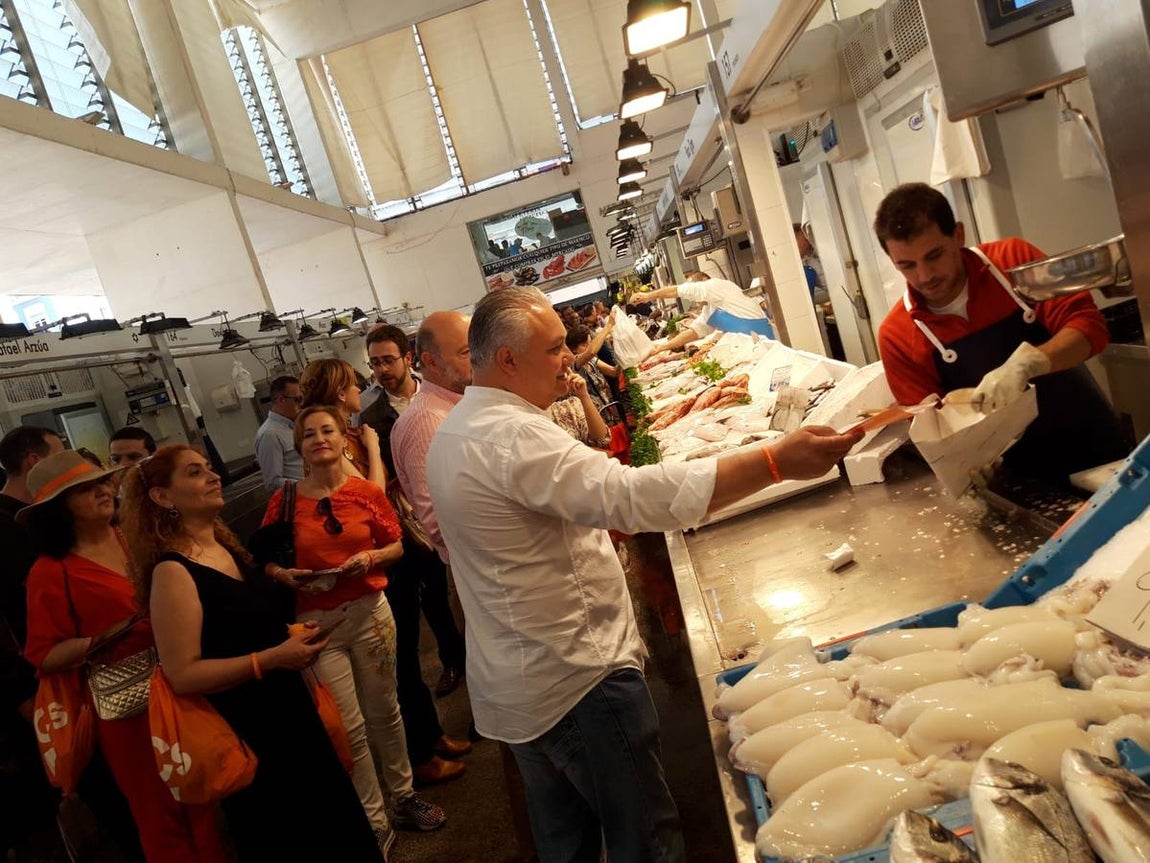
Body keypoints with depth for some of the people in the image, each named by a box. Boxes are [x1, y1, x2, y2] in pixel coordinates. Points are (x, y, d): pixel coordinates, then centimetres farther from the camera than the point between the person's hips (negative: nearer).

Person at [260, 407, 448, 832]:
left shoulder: (367, 491, -1)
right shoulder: (284, 501, -4)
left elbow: (396, 546, 6)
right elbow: (267, 562, 3)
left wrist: (372, 557, -14)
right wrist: (284, 574, -18)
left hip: (369, 611, 2)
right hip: (316, 622, -1)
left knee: (384, 712, 13)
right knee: (350, 728, 3)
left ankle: (403, 797, 35)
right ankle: (373, 822, 21)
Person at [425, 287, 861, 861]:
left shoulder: (453, 432, 8)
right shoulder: (512, 437, -26)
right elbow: (632, 495, -38)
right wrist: (775, 461, -38)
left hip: (511, 685, 10)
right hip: (575, 680, -10)